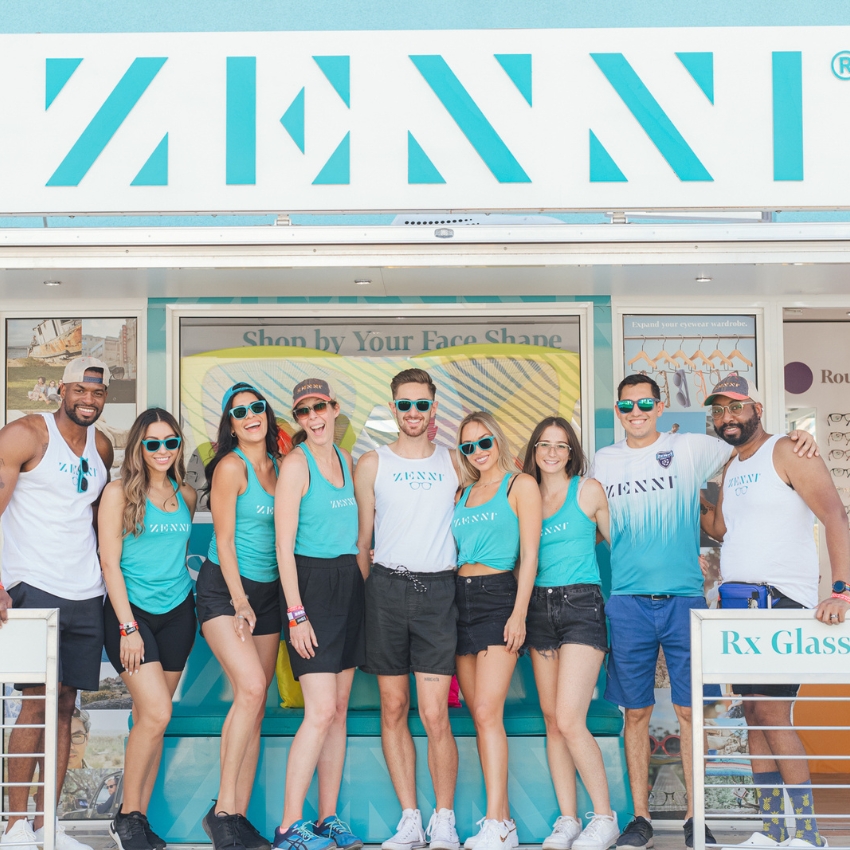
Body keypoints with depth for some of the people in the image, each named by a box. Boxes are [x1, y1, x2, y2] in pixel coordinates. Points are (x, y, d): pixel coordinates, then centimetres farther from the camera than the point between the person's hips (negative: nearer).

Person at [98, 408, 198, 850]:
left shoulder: (186, 495, 10)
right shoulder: (119, 492, -4)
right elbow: (110, 562, -7)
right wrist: (128, 626, -13)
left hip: (176, 612, 5)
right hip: (130, 610, -5)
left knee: (150, 718, 6)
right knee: (156, 713, -15)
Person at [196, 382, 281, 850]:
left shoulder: (277, 465, 9)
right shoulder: (231, 466, -8)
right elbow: (224, 540, -9)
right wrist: (240, 602, -12)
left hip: (267, 592, 6)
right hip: (223, 588, -6)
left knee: (254, 706, 4)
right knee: (251, 689, -21)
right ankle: (223, 810, -12)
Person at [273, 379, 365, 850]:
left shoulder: (346, 459, 13)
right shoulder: (296, 463, -8)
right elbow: (284, 545, -12)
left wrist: (362, 587, 13)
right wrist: (296, 613, -17)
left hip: (349, 585, 7)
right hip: (311, 585, -7)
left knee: (338, 709, 8)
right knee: (321, 712, -12)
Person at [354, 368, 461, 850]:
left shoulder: (453, 463, 10)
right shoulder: (373, 464, 8)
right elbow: (362, 540, 11)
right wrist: (369, 594, 6)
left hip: (437, 590, -1)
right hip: (387, 588, 1)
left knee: (435, 714, -7)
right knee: (393, 709, 5)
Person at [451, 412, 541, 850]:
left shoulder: (520, 485, 1)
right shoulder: (463, 493, 18)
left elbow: (529, 554, -5)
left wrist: (519, 613, -13)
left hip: (498, 596, -6)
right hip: (461, 599, 6)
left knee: (488, 712, -15)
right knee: (480, 715, 5)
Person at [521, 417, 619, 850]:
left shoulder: (588, 490, 1)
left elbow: (618, 541, 6)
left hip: (581, 606, -5)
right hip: (539, 607, 5)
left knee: (569, 720, -13)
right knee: (552, 719, 6)